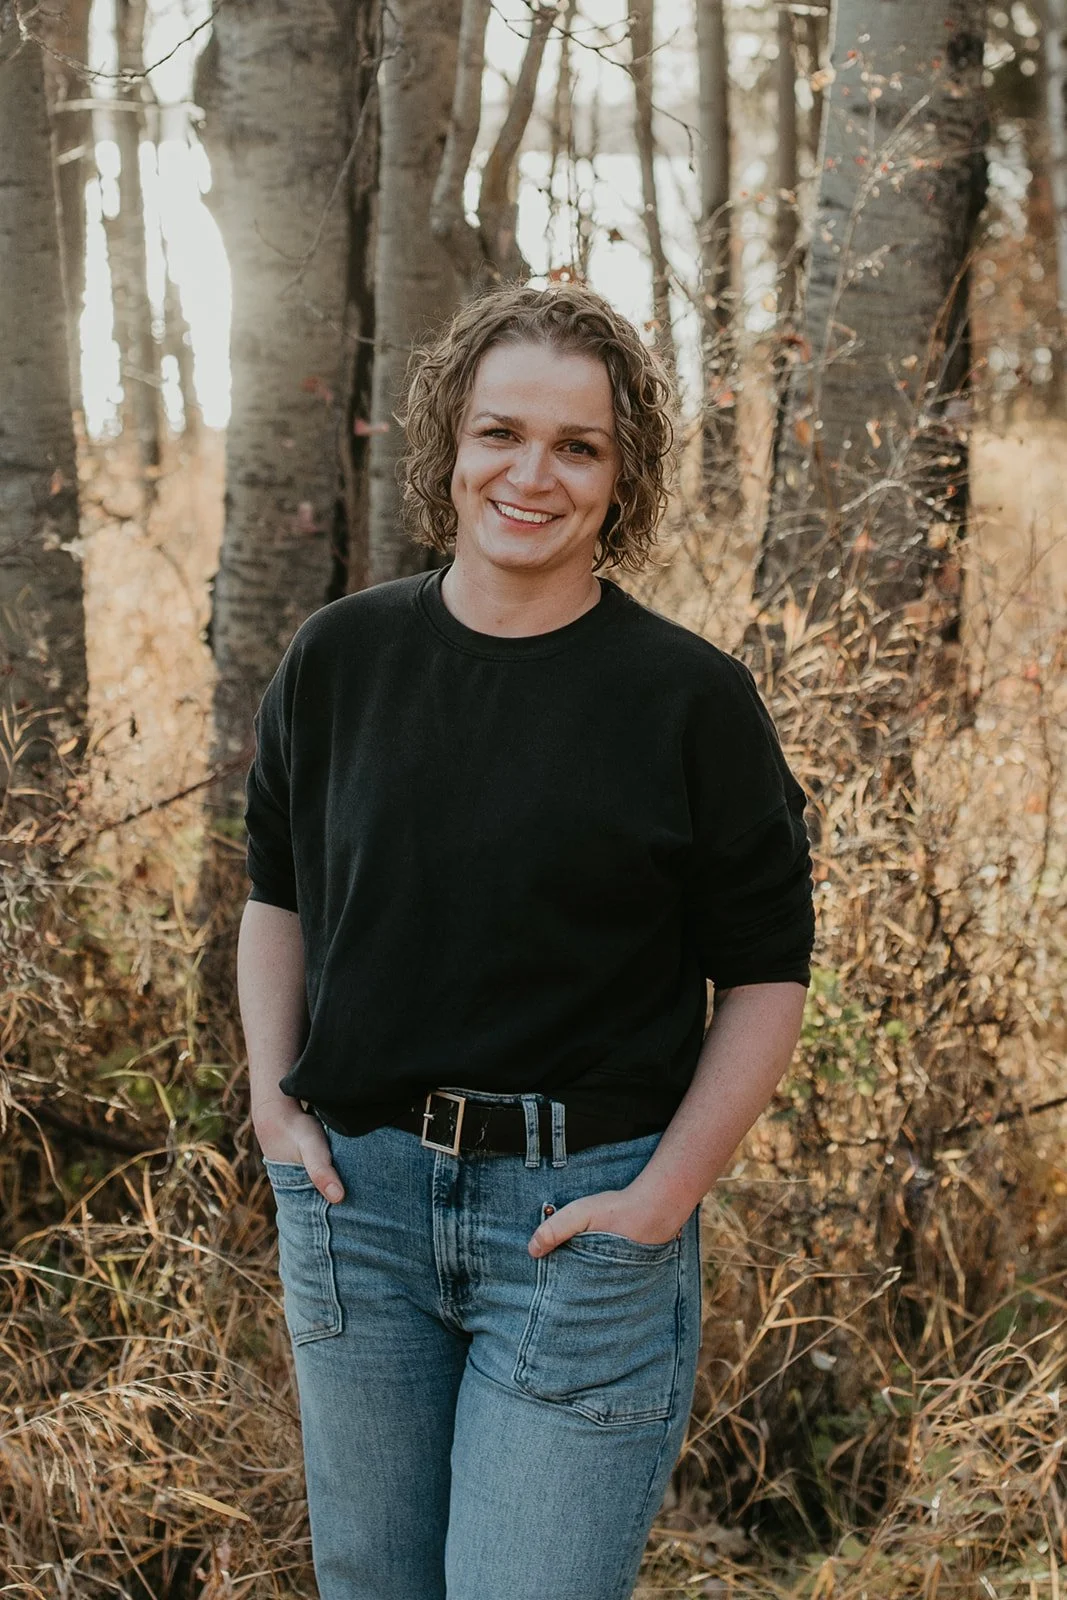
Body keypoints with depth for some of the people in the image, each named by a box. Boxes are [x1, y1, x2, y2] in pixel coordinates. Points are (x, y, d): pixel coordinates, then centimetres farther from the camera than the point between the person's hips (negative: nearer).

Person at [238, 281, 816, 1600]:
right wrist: (276, 1104, 4)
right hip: (356, 1186, 4)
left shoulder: (693, 699, -6)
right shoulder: (339, 659, 3)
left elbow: (766, 971, -2)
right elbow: (275, 891, 15)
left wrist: (665, 1197, -10)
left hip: (586, 1207, -3)